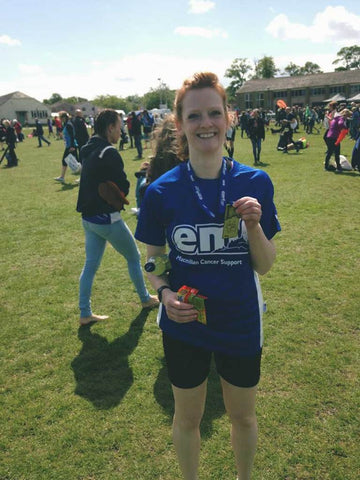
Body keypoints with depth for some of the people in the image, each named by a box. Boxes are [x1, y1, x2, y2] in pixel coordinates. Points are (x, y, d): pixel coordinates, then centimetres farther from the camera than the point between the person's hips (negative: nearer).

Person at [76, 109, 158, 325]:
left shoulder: (89, 151, 9)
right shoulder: (109, 153, -18)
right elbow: (123, 188, -18)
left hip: (89, 218, 8)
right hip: (107, 218, -8)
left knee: (90, 265, 13)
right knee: (134, 257, 13)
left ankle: (85, 313, 19)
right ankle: (146, 299, 31)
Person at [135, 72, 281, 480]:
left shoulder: (255, 183, -10)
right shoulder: (161, 191, -13)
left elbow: (264, 266, -6)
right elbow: (153, 260, 0)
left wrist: (254, 224, -24)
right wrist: (165, 293, -20)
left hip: (241, 324, 1)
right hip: (185, 326, 0)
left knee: (243, 417, 23)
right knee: (187, 419, 21)